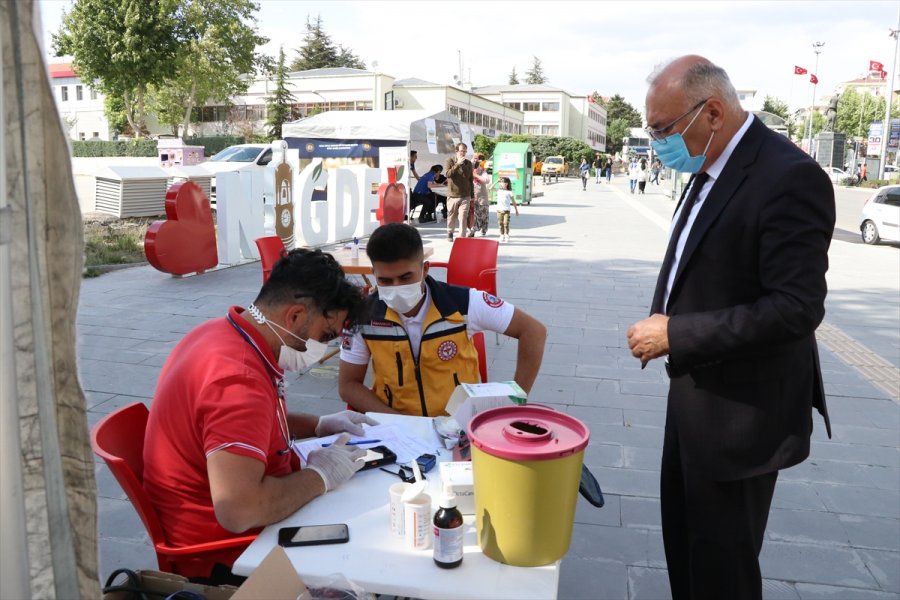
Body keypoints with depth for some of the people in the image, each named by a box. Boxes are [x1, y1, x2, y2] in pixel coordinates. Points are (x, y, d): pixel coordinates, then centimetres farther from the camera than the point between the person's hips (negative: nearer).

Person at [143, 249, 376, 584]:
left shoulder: (225, 334, 1)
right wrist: (320, 476, -21)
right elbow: (238, 511, -37)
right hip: (225, 554, -9)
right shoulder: (239, 378, -30)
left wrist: (319, 425, 9)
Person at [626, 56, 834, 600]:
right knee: (682, 536, 23)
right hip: (696, 390, 9)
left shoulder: (788, 177, -22)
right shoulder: (710, 168, 6)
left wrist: (677, 335, -23)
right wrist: (665, 322, 1)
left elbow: (797, 307, -27)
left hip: (742, 408, -8)